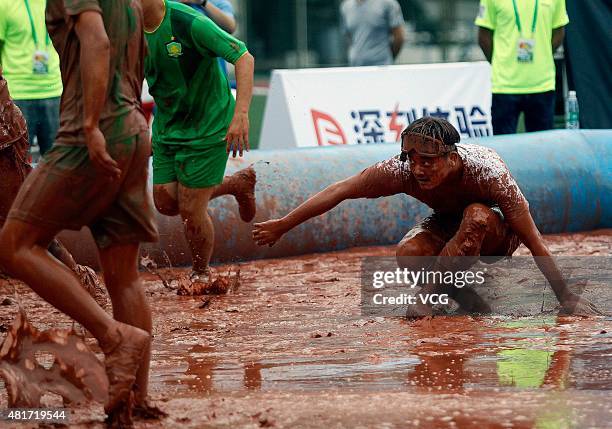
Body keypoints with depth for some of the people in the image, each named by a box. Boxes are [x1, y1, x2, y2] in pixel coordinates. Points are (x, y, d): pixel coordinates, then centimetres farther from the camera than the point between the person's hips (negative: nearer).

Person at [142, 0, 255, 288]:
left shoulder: (190, 23, -26)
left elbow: (243, 58, -26)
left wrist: (241, 113, -35)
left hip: (209, 127, -7)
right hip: (167, 128, 7)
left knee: (191, 210, -4)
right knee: (166, 203, 7)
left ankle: (202, 274, 24)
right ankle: (238, 184, 30)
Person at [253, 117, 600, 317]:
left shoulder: (487, 173, -37)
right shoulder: (402, 171, -29)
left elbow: (535, 242, -31)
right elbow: (339, 192, -17)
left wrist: (566, 298, -27)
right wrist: (282, 226, -12)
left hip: (496, 235, -3)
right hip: (449, 229, 3)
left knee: (476, 216, -37)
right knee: (409, 255, -29)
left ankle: (430, 294, -20)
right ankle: (470, 302, -5)